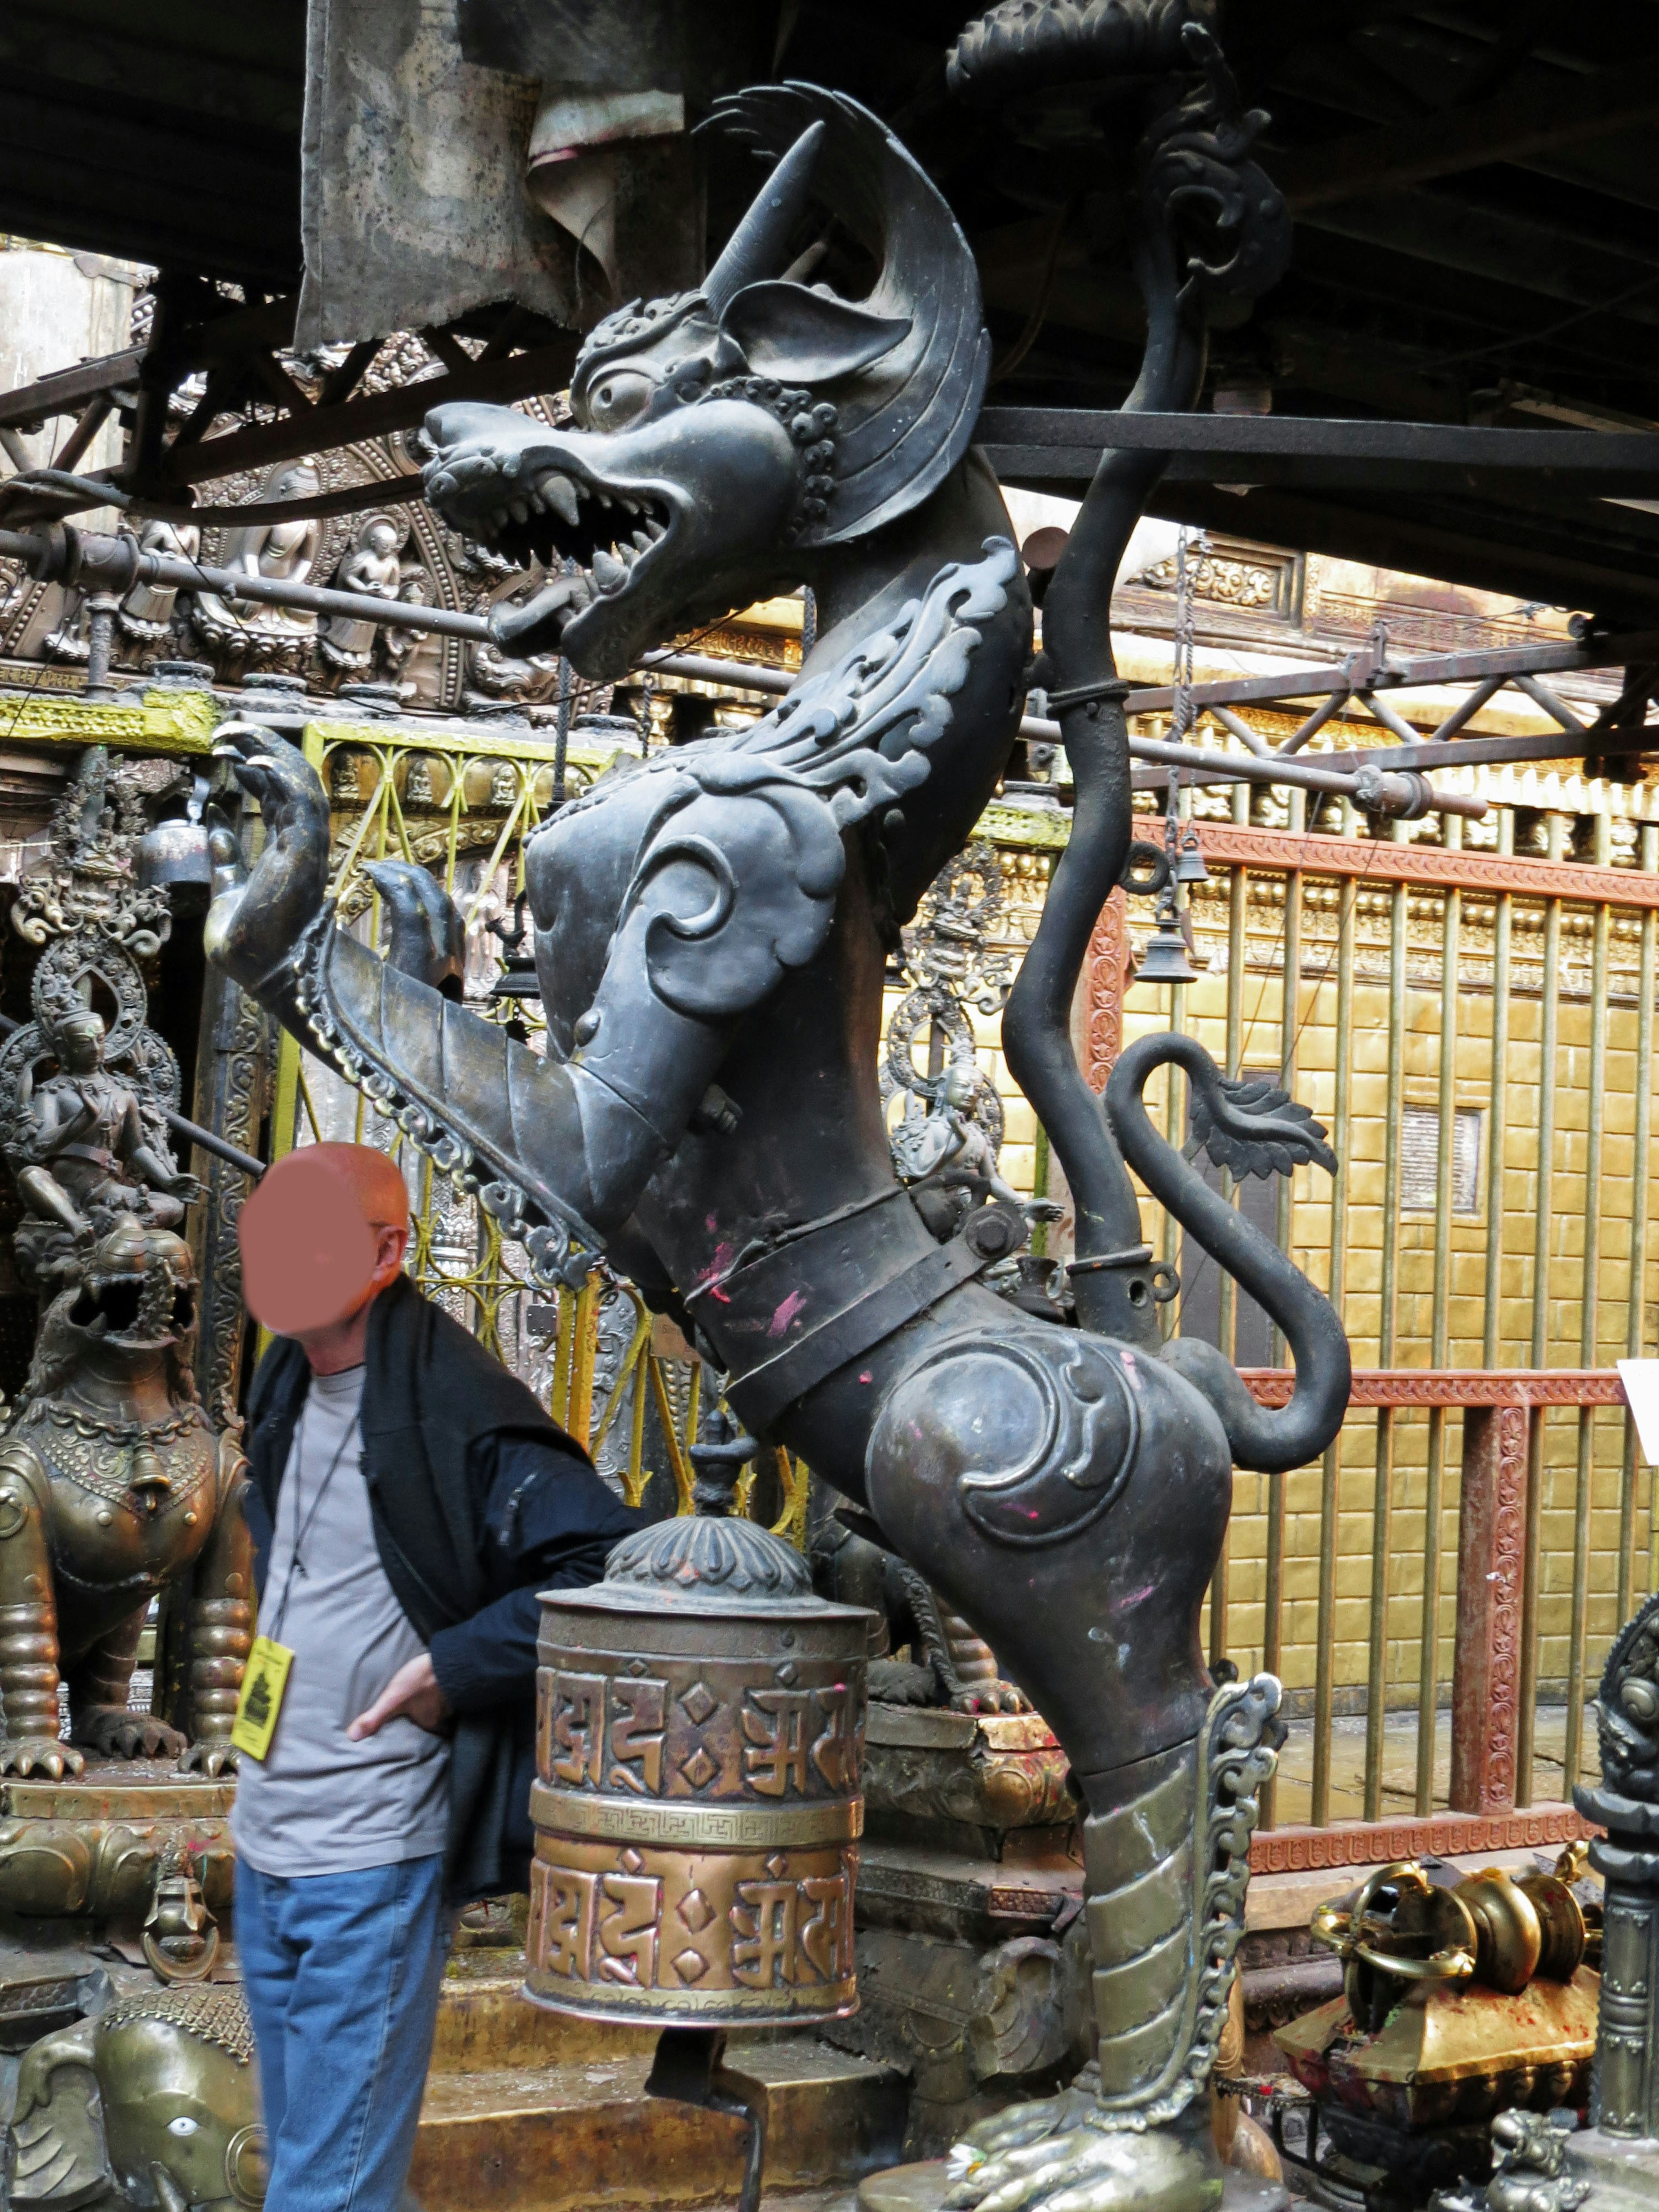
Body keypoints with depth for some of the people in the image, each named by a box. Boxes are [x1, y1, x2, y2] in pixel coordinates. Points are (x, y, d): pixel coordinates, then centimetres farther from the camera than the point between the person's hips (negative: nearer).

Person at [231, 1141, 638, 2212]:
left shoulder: (456, 1415, -17)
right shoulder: (289, 1392, 8)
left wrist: (457, 1664, -21)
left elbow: (616, 1567, -21)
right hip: (266, 1843, 8)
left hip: (375, 1861, -8)